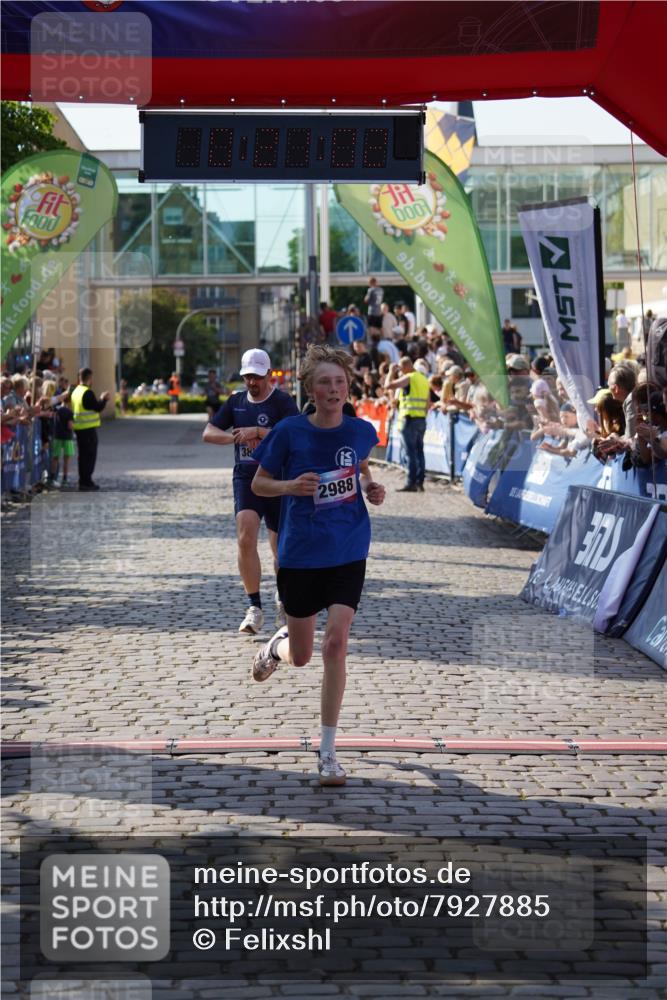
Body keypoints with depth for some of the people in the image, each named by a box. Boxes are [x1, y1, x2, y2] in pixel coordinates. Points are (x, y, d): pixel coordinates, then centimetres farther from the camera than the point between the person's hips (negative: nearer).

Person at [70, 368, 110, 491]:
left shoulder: (76, 392, 12)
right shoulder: (88, 393, -17)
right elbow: (98, 408, -16)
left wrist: (100, 399, 20)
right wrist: (103, 399, 2)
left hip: (79, 428, 9)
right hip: (89, 428, -9)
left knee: (83, 455, 14)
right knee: (90, 455, -4)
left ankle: (84, 481, 19)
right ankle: (86, 482, -5)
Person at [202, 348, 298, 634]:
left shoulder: (282, 402, -8)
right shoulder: (236, 401, 8)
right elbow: (208, 433, 7)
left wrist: (256, 432, -31)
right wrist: (234, 436, -13)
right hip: (245, 479, 3)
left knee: (281, 547, 6)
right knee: (245, 539, -15)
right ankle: (254, 609, -10)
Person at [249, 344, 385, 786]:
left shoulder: (361, 430, -2)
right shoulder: (290, 432, -10)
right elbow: (258, 484, 0)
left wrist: (372, 488, -1)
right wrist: (290, 486, -20)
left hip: (348, 554, 1)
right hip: (301, 554, -1)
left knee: (336, 643, -14)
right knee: (301, 657, 10)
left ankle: (328, 752, -4)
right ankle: (277, 645, 52)